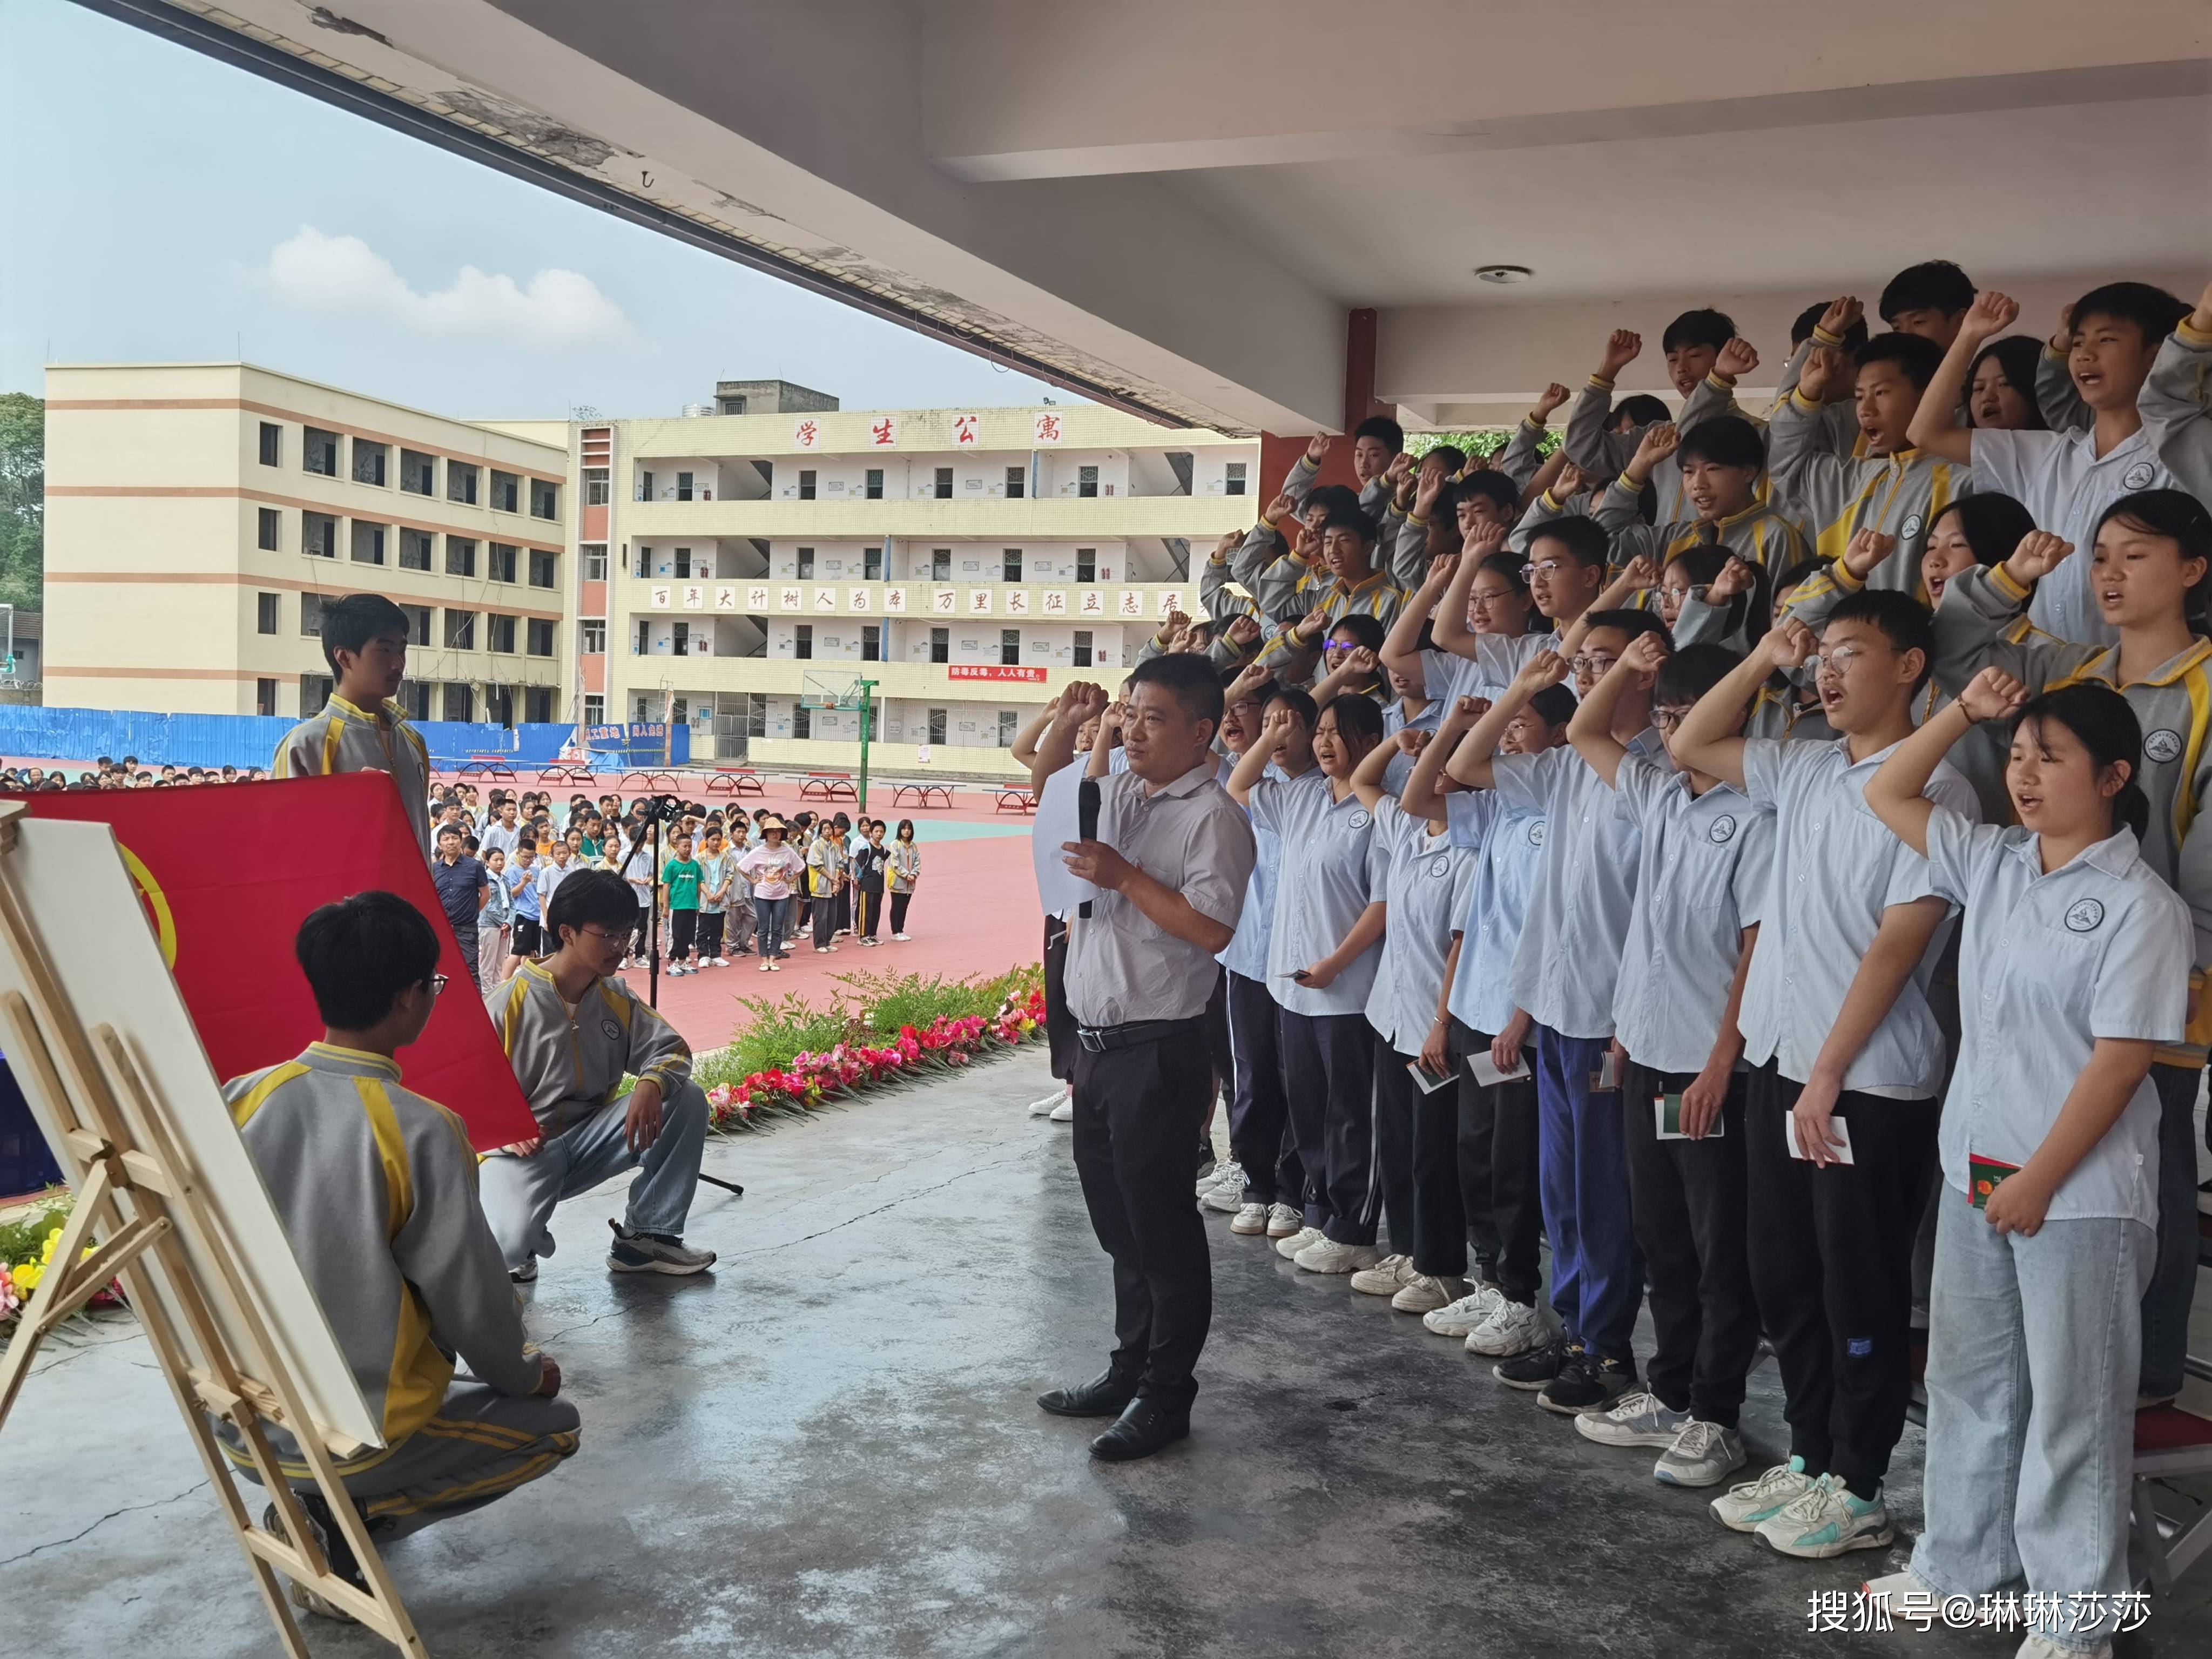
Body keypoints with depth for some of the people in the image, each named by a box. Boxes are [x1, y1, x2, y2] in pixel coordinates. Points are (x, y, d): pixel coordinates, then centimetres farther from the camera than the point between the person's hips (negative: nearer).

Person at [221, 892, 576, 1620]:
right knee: (551, 1425, 17)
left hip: (237, 1420, 7)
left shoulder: (241, 1100, -6)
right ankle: (337, 1526, 1)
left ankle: (311, 1504, 13)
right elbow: (473, 1304, -13)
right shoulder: (420, 1131, -21)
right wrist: (526, 1374, 9)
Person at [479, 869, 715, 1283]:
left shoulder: (618, 1000, 2)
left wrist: (651, 1083, -26)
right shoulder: (508, 1003, -14)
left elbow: (670, 1048, -1)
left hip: (590, 1139, 5)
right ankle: (522, 1244, 8)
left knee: (687, 1099, -15)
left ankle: (647, 1235, -4)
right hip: (525, 1148, -5)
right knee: (507, 1246, -35)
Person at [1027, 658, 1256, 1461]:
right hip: (1099, 1042, 8)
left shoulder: (1212, 814, -12)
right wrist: (1067, 727, 10)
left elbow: (1211, 928, -22)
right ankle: (1129, 1369, 33)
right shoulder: (1119, 794, 11)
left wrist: (1124, 876, -18)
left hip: (1159, 1049, -8)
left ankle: (1165, 1395, 14)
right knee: (1116, 1216, 18)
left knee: (1159, 1222, 2)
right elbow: (1045, 794, 28)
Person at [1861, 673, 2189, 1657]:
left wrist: (2038, 1182, -17)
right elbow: (1885, 795, 13)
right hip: (1975, 1172, 7)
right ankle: (1960, 1561, 33)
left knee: (2072, 1403, 5)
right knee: (1966, 1375, 17)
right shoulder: (1992, 863, 5)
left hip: (2080, 1195, -7)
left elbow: (2120, 1060, -17)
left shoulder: (2140, 905, -15)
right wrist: (1964, 712, 1)